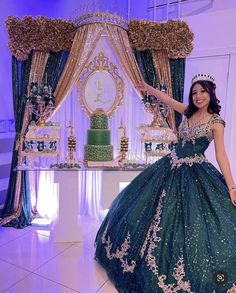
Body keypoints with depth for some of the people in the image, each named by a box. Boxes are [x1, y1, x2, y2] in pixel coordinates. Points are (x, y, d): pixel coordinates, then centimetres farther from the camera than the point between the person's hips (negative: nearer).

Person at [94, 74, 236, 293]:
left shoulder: (216, 122, -9)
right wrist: (148, 88, 26)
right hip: (170, 169, 6)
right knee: (158, 214, 15)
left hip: (194, 175, -6)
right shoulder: (188, 112, 6)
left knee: (191, 223, -1)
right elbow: (166, 99, 17)